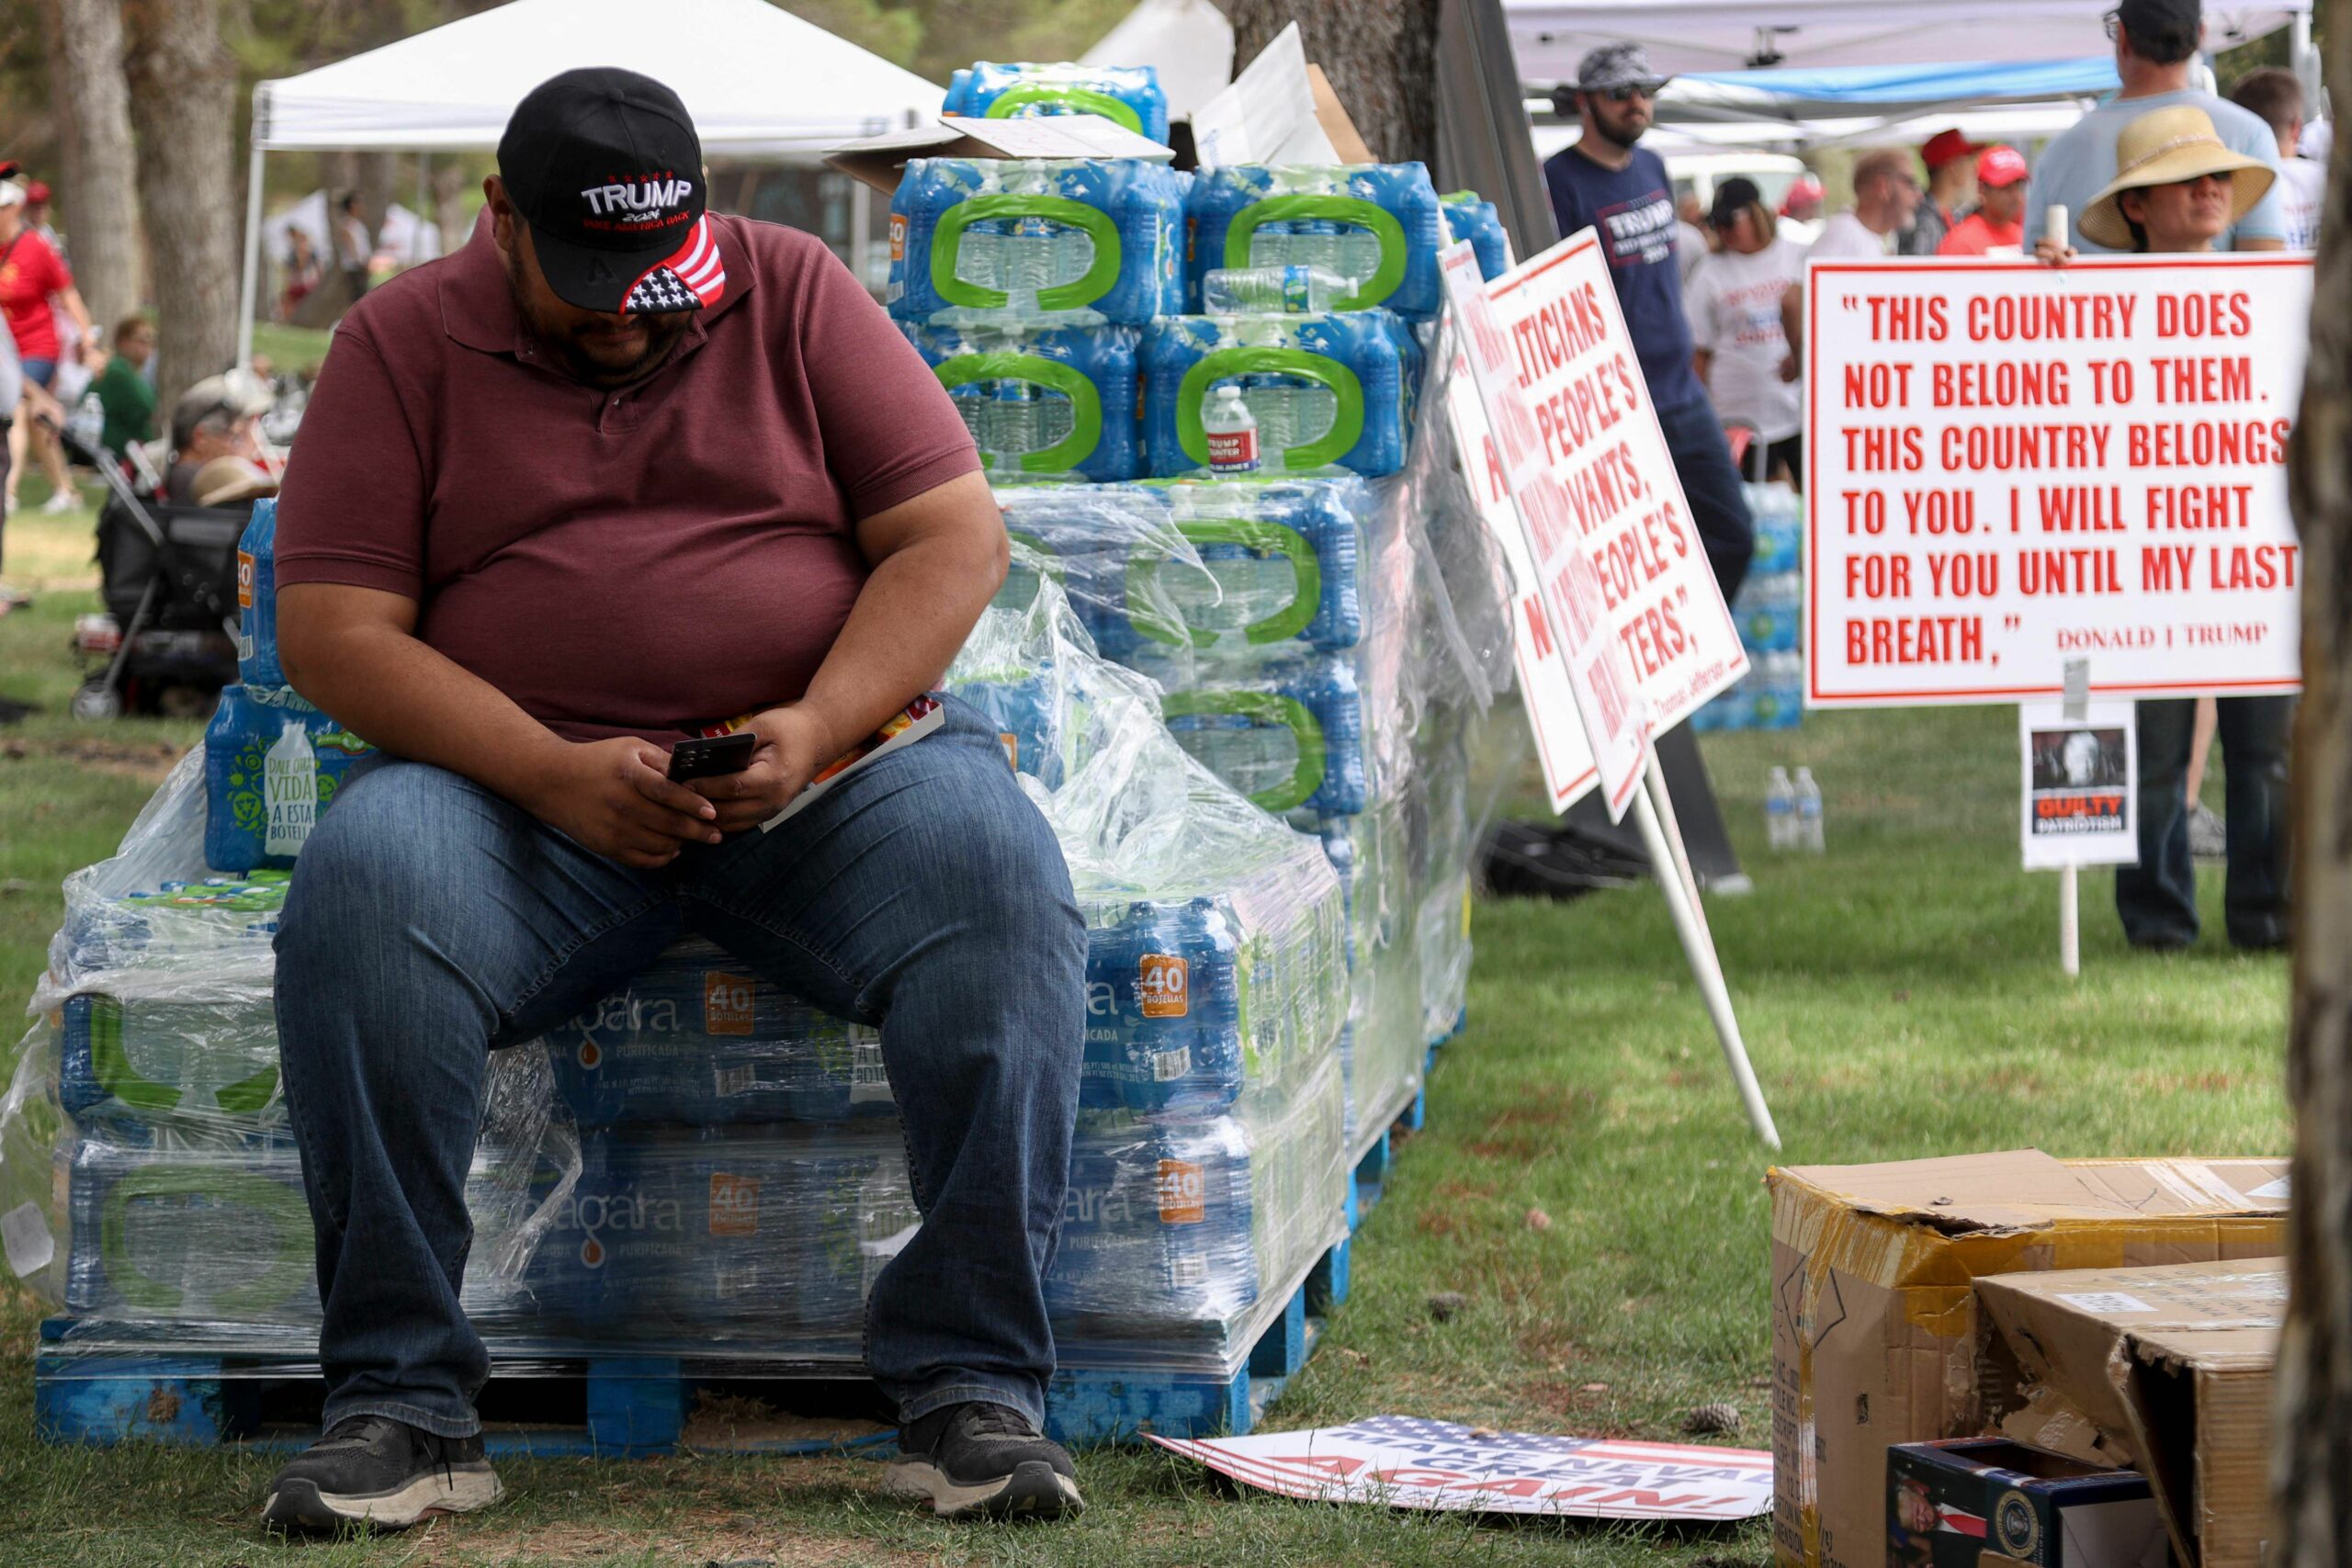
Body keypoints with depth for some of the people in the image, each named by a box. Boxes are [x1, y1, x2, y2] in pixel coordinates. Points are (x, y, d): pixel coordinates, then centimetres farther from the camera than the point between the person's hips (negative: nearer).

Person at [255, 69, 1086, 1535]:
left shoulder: (795, 292, 7)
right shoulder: (404, 341, 4)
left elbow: (954, 536, 2)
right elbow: (333, 628, -4)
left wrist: (820, 727, -16)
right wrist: (555, 776, -18)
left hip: (823, 763, 1)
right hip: (521, 785, -1)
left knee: (993, 864, -30)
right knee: (362, 887, -33)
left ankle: (975, 1384, -26)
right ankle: (401, 1402, -26)